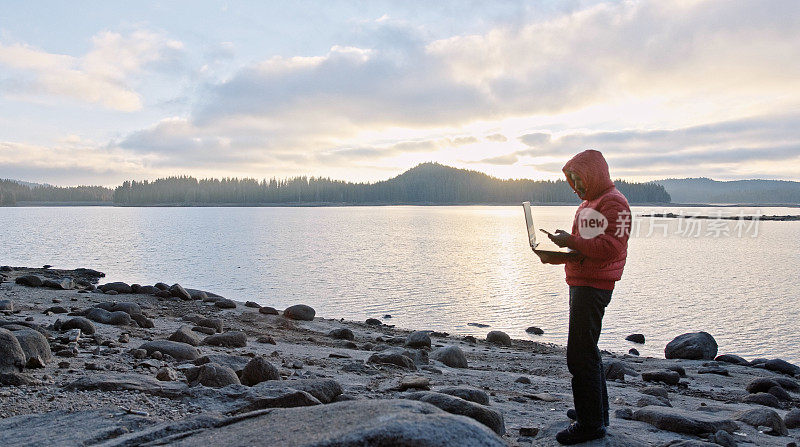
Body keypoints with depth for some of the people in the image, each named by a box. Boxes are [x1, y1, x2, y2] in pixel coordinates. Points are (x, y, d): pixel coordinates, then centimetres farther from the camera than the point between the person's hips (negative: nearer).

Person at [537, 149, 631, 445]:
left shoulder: (613, 202, -11)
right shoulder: (588, 204, 21)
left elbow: (610, 246, -23)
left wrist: (572, 241, -21)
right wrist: (553, 256, 7)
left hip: (594, 286, -11)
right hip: (580, 284, 11)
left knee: (580, 355, -9)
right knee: (587, 351, 19)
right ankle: (597, 411, 32)